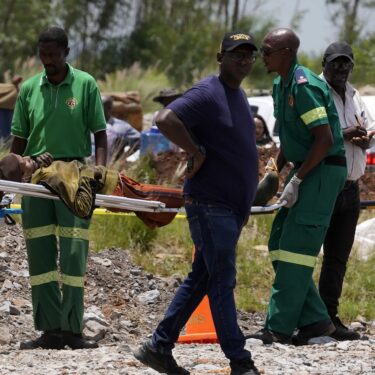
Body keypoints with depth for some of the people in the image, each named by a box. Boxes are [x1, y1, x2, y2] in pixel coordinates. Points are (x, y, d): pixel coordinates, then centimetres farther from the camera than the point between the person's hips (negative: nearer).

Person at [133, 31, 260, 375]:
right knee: (222, 281, -7)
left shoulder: (239, 96, 16)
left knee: (201, 279, 12)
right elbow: (165, 120, -30)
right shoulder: (207, 94, -14)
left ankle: (159, 347, 18)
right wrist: (197, 152, -23)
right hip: (209, 205, -10)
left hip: (232, 207, 10)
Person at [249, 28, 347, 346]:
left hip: (324, 170, -10)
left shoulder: (305, 86, -19)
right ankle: (314, 320, 11)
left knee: (294, 248, -11)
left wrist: (297, 180, -20)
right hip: (307, 169, 10)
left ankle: (279, 327, -9)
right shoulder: (281, 86, 12)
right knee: (279, 245, 8)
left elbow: (324, 140, -23)